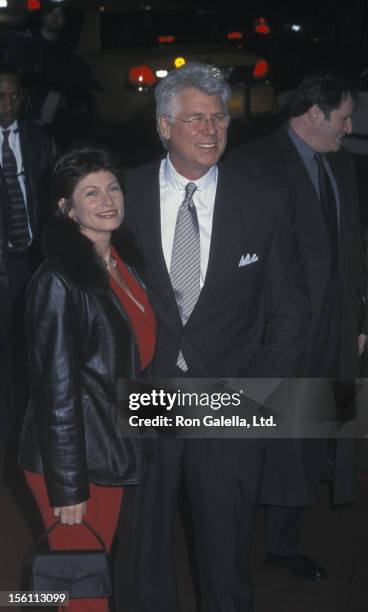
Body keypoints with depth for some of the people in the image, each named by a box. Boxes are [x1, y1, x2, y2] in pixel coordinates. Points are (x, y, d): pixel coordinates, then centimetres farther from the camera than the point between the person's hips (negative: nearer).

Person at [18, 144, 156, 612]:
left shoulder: (119, 265, 7)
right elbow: (56, 388, -20)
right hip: (71, 457, -8)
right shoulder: (59, 281, -19)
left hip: (111, 450, 8)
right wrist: (68, 485, -18)